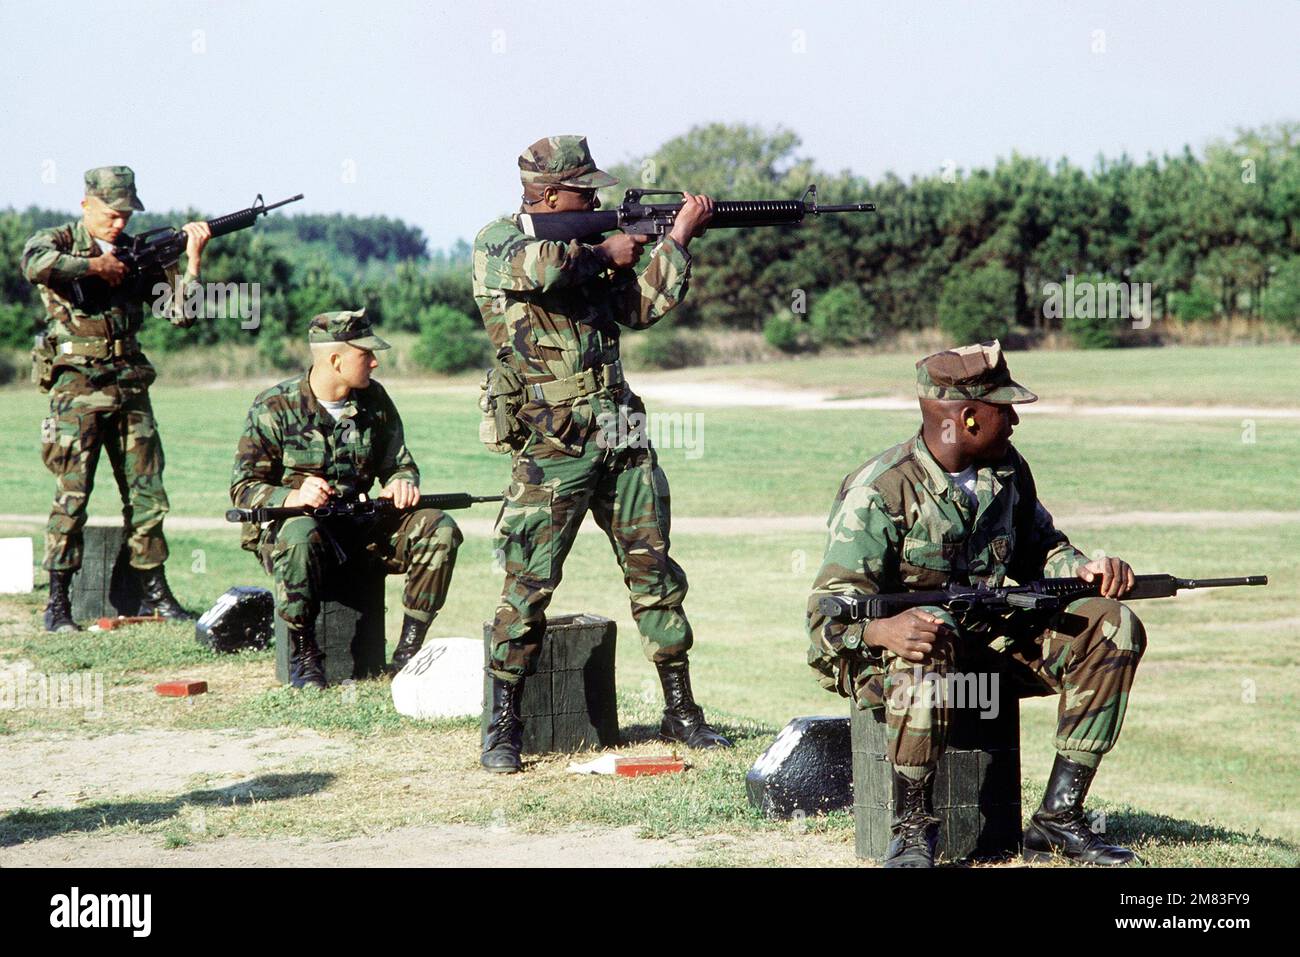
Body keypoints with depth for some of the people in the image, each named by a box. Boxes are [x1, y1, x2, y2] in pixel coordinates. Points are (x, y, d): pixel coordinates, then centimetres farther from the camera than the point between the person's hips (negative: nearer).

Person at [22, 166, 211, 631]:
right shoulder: (59, 242, 0)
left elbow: (183, 313, 8)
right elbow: (35, 263, -26)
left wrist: (192, 259, -3)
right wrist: (96, 266, -16)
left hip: (129, 387, 5)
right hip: (78, 387, -5)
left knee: (147, 493, 6)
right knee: (72, 493, -7)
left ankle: (154, 594, 17)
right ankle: (57, 604, -2)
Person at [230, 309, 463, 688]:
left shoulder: (373, 400, 4)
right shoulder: (275, 408, -10)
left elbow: (399, 463, 14)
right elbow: (244, 487, -11)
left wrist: (402, 483, -11)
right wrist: (293, 496, -31)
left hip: (356, 528, 5)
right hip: (284, 525, -5)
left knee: (439, 528, -16)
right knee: (301, 534, -41)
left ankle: (407, 653, -10)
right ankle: (303, 655, -22)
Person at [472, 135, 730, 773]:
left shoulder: (583, 244, 17)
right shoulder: (498, 242, -3)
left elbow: (646, 305, 12)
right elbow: (543, 268, -25)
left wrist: (679, 237, 8)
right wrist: (606, 253, -9)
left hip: (621, 439, 7)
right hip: (552, 445, -7)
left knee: (655, 574, 7)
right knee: (529, 583, -7)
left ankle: (680, 713, 16)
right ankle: (503, 727, 2)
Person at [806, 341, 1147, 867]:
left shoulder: (1008, 470, 3)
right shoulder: (879, 491, -19)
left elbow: (1038, 552, 19)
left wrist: (1085, 570, -4)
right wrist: (883, 630, -46)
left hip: (987, 636, 7)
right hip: (878, 659, -7)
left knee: (1112, 629, -9)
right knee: (930, 640, -42)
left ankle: (1058, 818, -10)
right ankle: (912, 827, -25)